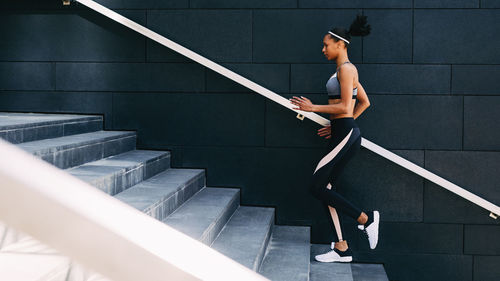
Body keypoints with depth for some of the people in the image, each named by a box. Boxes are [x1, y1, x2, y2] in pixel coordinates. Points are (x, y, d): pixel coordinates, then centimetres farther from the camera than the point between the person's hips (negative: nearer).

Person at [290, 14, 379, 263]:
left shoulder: (346, 69, -11)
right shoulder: (345, 70, 18)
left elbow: (344, 106, -19)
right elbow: (364, 102, 25)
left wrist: (313, 108, -12)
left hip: (346, 135, -10)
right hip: (342, 135, 10)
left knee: (317, 187, -9)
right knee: (325, 189, 8)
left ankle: (366, 219, 1)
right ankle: (341, 248, 11)